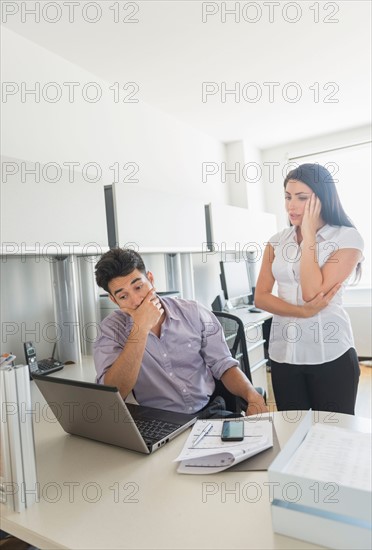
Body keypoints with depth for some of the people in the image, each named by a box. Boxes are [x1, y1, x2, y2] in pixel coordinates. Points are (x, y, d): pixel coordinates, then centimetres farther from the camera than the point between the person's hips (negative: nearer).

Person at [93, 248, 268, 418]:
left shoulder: (194, 312, -1)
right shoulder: (112, 329, -5)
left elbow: (223, 366, 3)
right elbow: (113, 394, -18)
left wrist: (253, 396, -15)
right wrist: (141, 327, -22)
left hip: (210, 412, 3)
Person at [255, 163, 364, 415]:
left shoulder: (348, 238, -6)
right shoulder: (277, 241, 6)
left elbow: (313, 294, -18)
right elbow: (260, 296, 0)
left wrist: (308, 237, -13)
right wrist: (302, 311, -15)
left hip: (330, 354, -3)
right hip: (284, 353, 4)